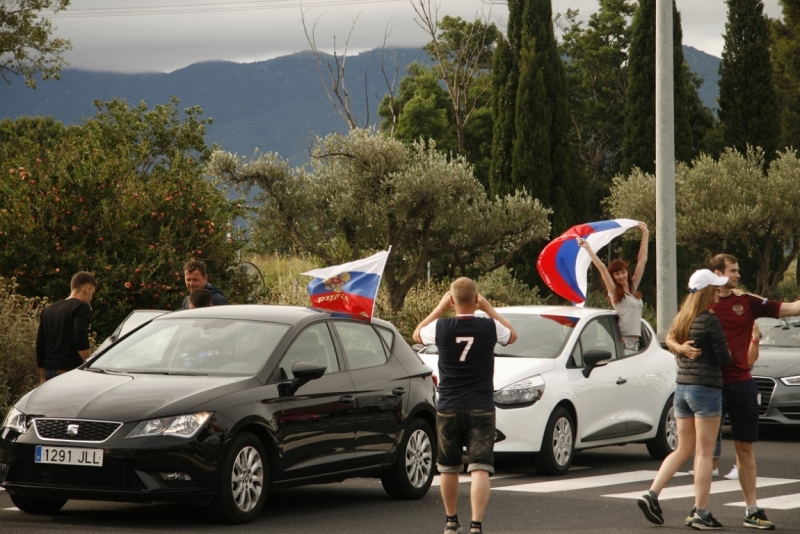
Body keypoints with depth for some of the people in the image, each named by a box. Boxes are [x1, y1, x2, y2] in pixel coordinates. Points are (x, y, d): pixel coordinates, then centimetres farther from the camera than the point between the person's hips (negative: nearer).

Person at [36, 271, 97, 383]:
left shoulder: (48, 310, 18)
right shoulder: (81, 307, -5)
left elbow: (40, 345, 21)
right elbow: (81, 340, -20)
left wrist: (43, 377, 26)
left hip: (50, 371, 7)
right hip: (72, 370, -7)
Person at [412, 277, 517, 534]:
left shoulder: (442, 328, -7)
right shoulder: (489, 327, -7)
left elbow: (417, 335, 15)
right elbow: (512, 335, 16)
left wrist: (439, 308, 16)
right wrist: (488, 309, 15)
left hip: (448, 408, 1)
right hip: (481, 408, -1)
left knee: (449, 467, 17)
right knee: (480, 469, -6)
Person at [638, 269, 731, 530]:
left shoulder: (681, 320, 10)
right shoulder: (710, 321, -13)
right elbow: (724, 359, -11)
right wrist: (727, 353, 9)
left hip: (682, 388, 8)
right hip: (706, 389, -7)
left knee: (683, 450, 16)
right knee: (704, 453, -2)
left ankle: (652, 495, 7)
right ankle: (701, 513, -1)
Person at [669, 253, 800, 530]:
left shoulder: (748, 302, 5)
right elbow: (670, 338, 0)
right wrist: (680, 348, -21)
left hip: (741, 385, 3)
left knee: (745, 448, 7)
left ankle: (752, 510, 12)